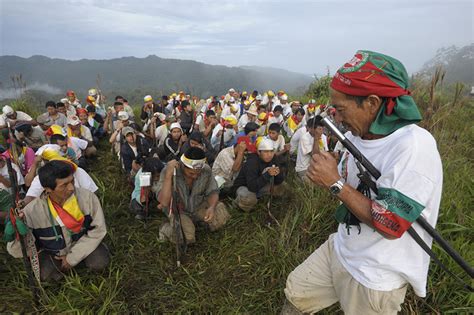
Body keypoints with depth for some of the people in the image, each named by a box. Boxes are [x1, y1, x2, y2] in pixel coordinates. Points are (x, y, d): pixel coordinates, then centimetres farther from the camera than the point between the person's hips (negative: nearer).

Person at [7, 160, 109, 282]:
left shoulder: (87, 197, -26)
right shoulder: (33, 210, -26)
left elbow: (98, 229, -16)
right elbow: (15, 250, -20)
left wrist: (72, 258, -15)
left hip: (83, 243, 1)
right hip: (53, 252, 0)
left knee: (99, 263, -23)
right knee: (45, 274, -27)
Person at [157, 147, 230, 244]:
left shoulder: (206, 170, -19)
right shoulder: (169, 171, -28)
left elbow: (213, 192, -7)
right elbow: (164, 202, -35)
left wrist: (212, 207, -29)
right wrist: (168, 175, -46)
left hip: (198, 206, 4)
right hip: (177, 209, -4)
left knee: (221, 212, -22)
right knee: (186, 237, -30)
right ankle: (167, 229, 5)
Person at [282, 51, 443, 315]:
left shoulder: (414, 145, -27)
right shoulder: (357, 136, -2)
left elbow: (391, 225, -29)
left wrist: (335, 183, -26)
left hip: (377, 278, -6)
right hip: (340, 249, 7)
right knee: (296, 294, 17)